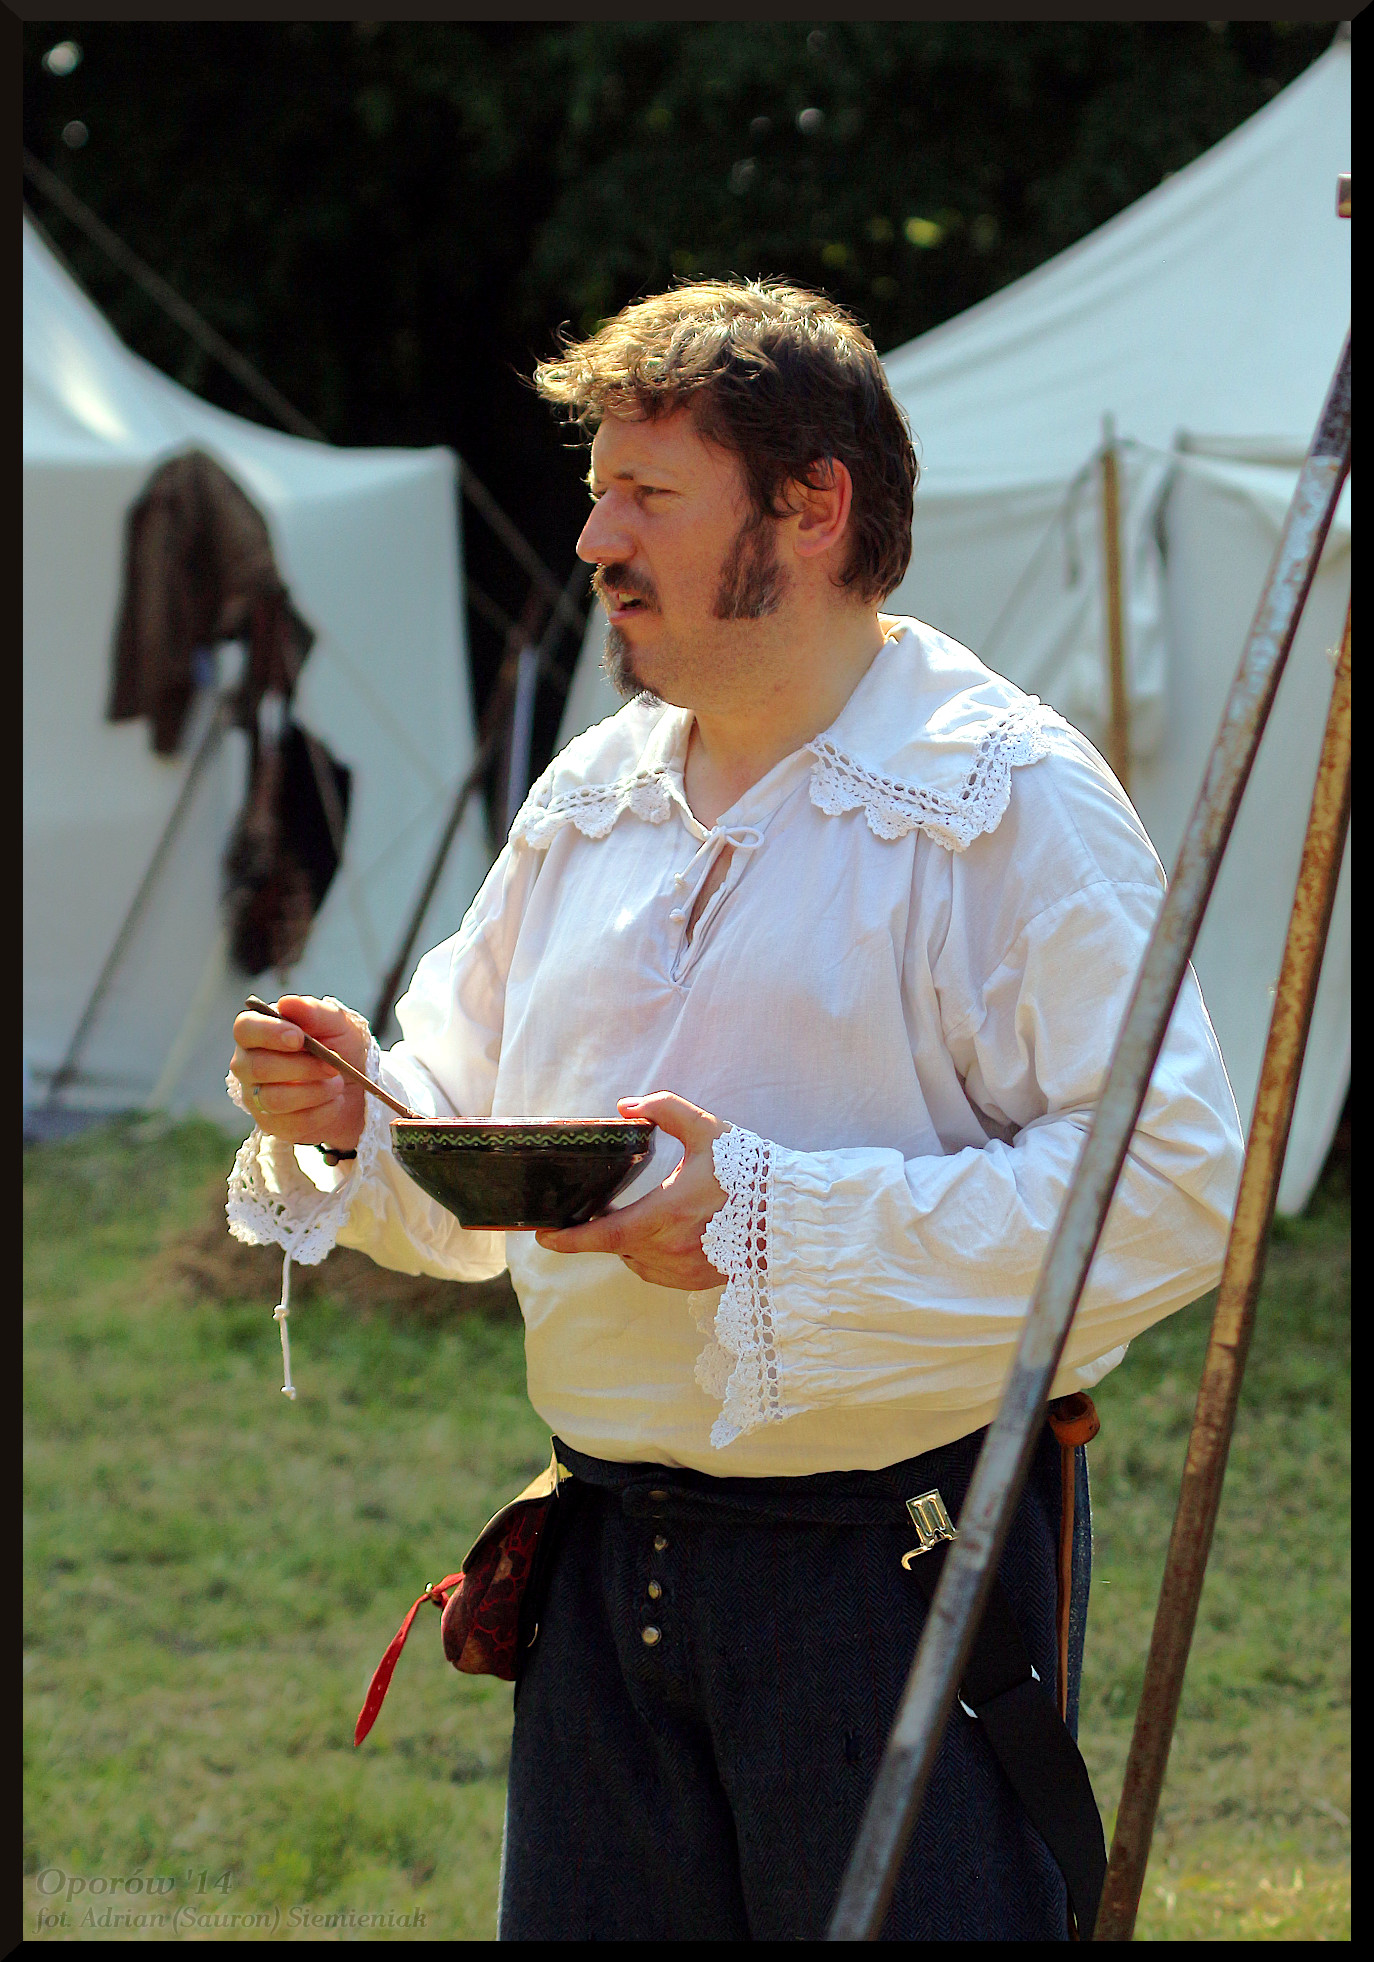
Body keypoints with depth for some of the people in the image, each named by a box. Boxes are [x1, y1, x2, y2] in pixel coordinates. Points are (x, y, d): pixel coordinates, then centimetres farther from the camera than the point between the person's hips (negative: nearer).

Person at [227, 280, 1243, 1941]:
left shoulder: (1010, 797, -9)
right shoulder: (587, 799, 13)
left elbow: (1170, 1186, -19)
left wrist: (771, 1217, -22)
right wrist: (354, 1122, -2)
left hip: (909, 1556, -6)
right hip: (610, 1551, 6)